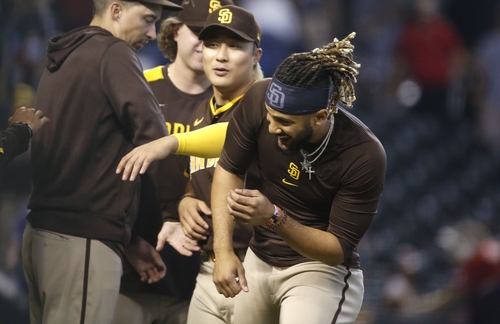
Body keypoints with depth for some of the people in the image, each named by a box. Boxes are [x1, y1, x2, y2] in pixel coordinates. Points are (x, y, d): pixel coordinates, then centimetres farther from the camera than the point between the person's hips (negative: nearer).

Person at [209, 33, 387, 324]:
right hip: (258, 261, 5)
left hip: (321, 271, -5)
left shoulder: (364, 156, -28)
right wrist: (224, 250, -16)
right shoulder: (260, 99, -20)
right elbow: (229, 169, -6)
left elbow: (338, 249, -21)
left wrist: (274, 217, -36)